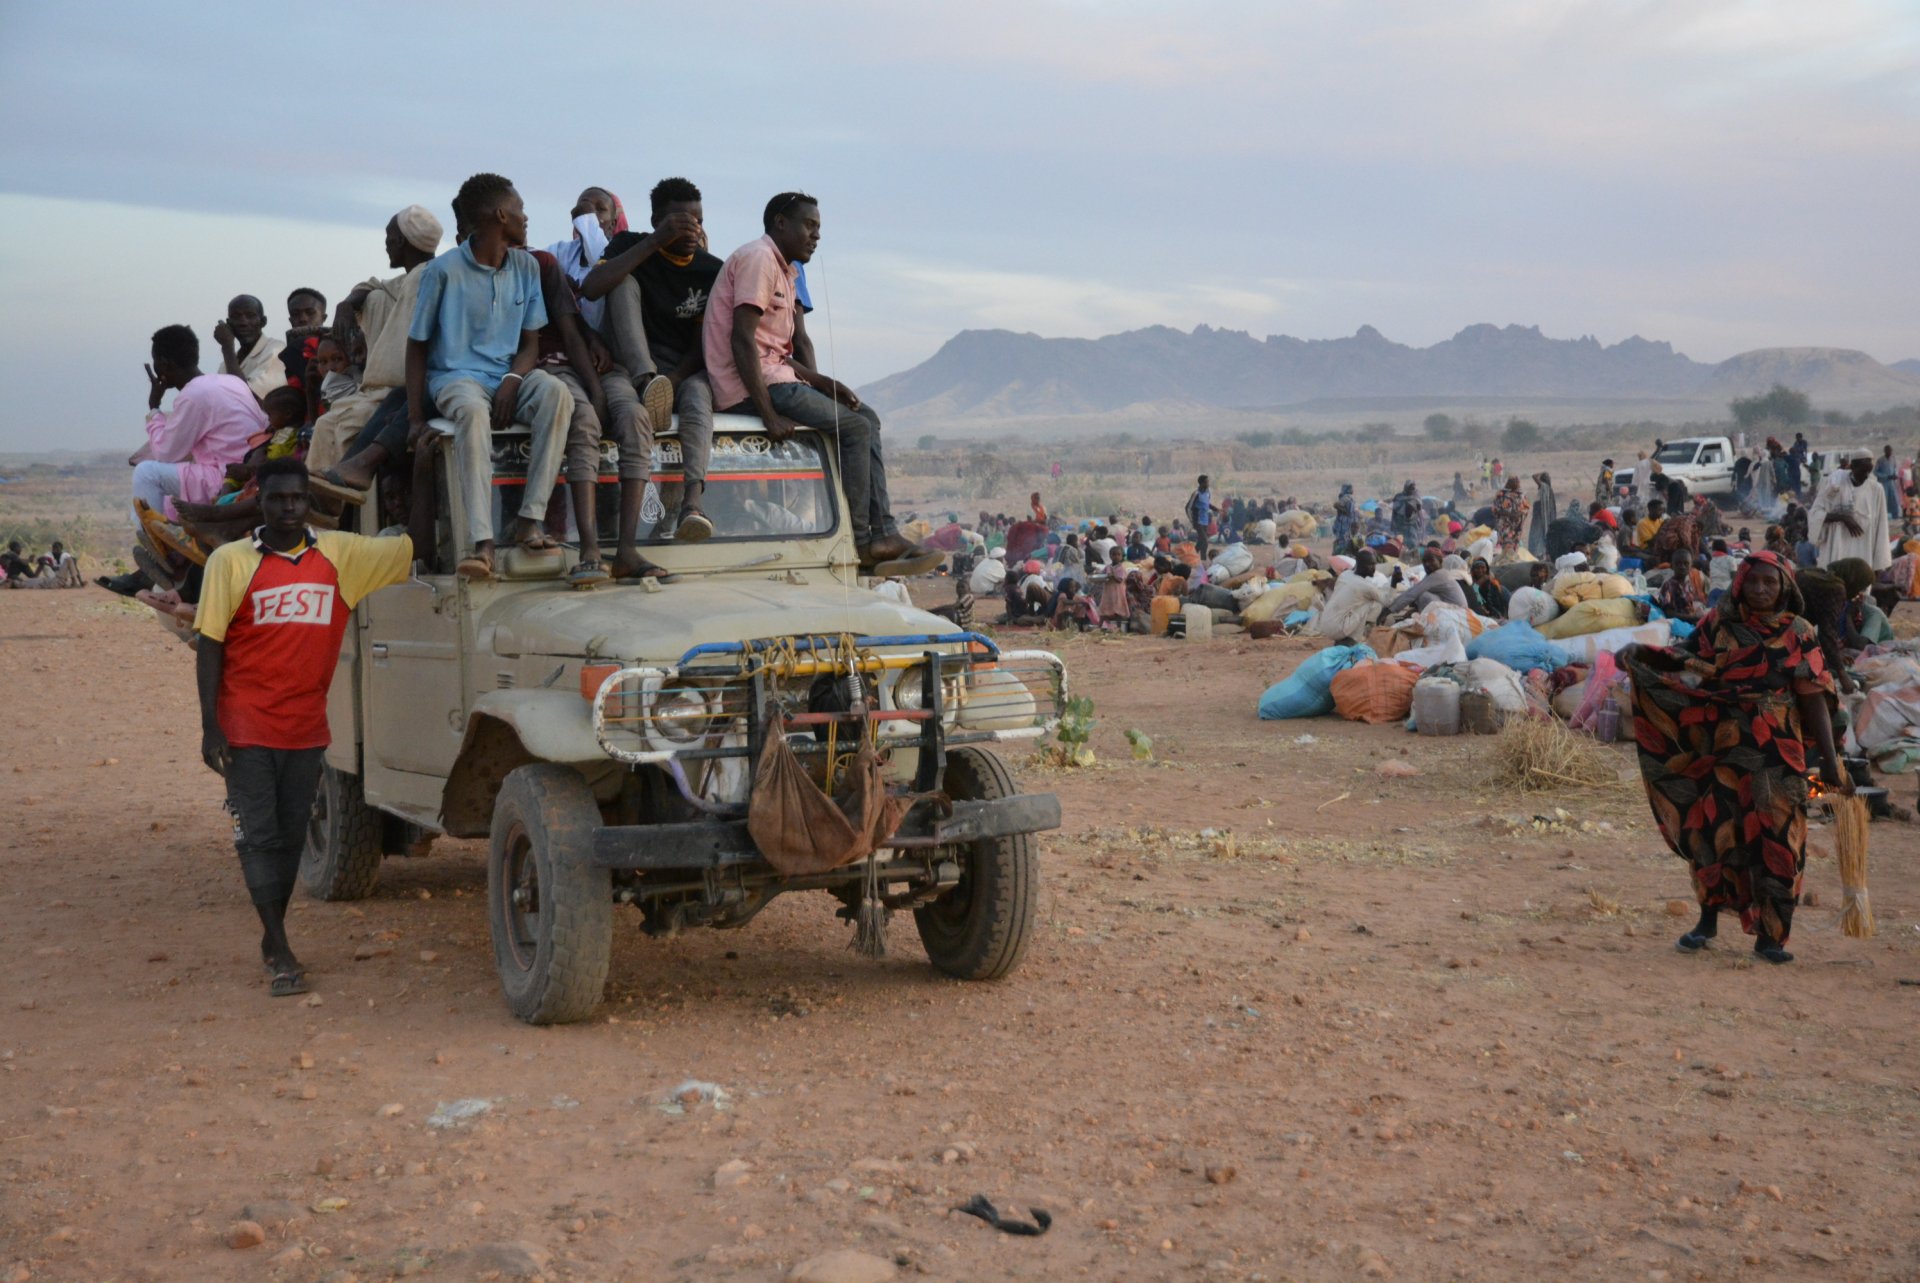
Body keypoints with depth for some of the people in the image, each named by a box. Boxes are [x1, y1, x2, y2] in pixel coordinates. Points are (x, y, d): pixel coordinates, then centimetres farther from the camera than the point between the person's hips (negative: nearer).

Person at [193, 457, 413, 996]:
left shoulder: (340, 555, 2)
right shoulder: (231, 561, -4)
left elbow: (409, 549, 5)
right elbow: (209, 644, -4)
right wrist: (209, 728, -8)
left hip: (306, 725, 3)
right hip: (246, 727, -3)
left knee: (291, 835, 11)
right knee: (258, 837, -2)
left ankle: (273, 938, 27)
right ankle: (281, 956, 2)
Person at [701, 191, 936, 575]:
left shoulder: (783, 270, 22)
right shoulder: (759, 257, -10)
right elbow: (742, 340, -20)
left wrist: (822, 382, 5)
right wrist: (769, 415, -24)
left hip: (773, 377, 11)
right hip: (751, 386, -11)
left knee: (866, 418, 7)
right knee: (856, 427, -13)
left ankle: (884, 535, -1)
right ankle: (860, 541, -8)